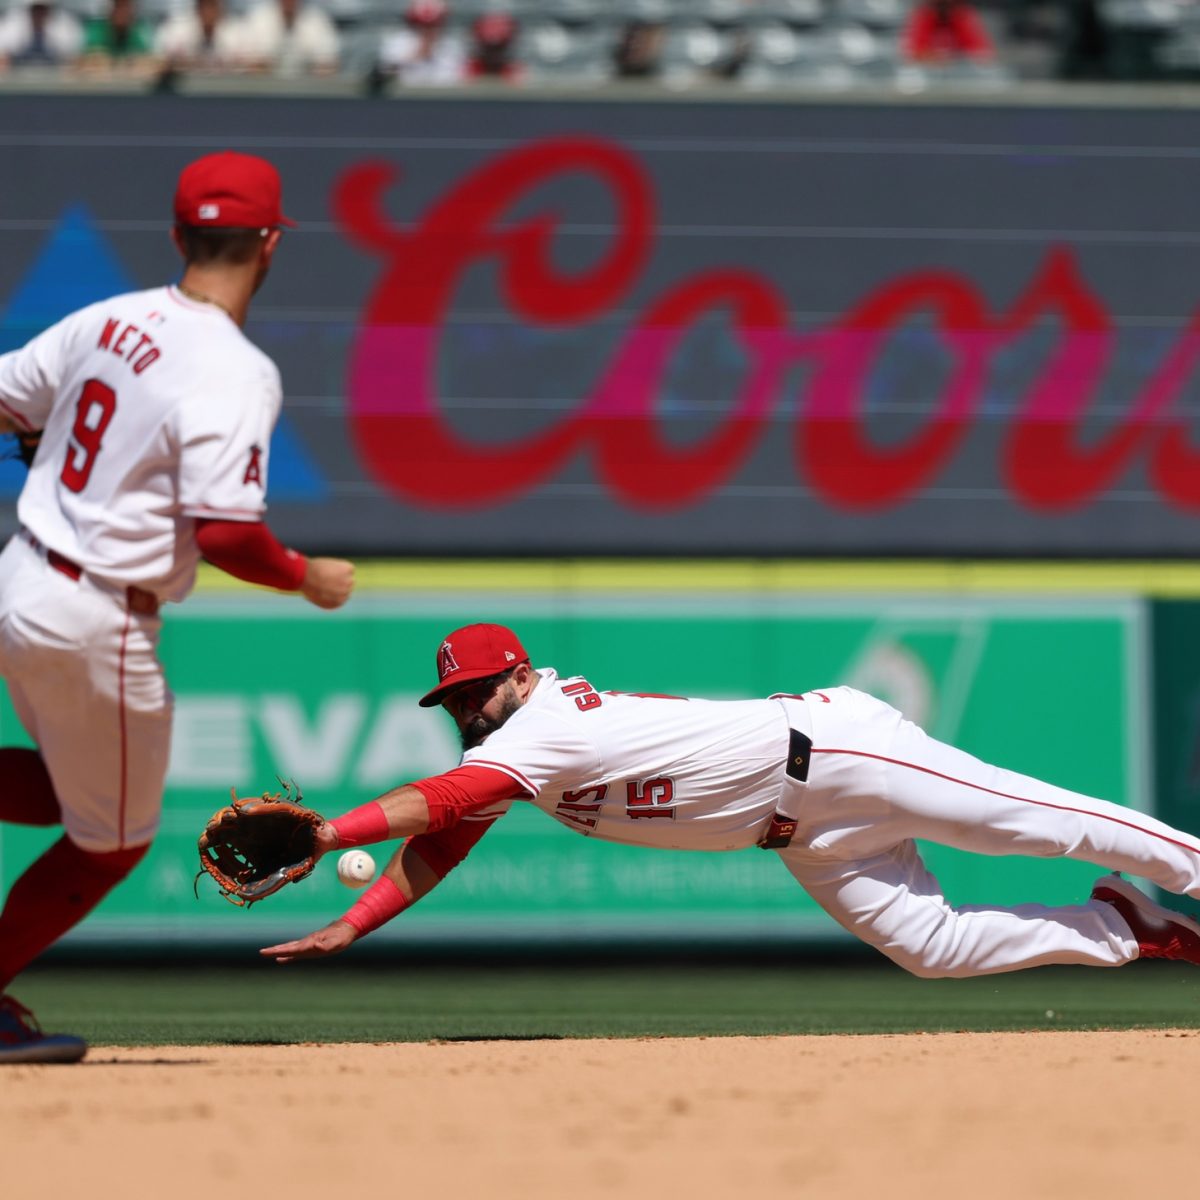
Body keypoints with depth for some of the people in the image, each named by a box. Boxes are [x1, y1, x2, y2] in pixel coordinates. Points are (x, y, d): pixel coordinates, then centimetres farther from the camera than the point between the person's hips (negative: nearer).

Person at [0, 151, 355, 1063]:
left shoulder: (106, 321, 3)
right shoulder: (233, 372, -19)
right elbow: (225, 534, -25)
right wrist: (309, 578, -6)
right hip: (96, 622, -7)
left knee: (79, 790, 27)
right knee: (112, 841, 13)